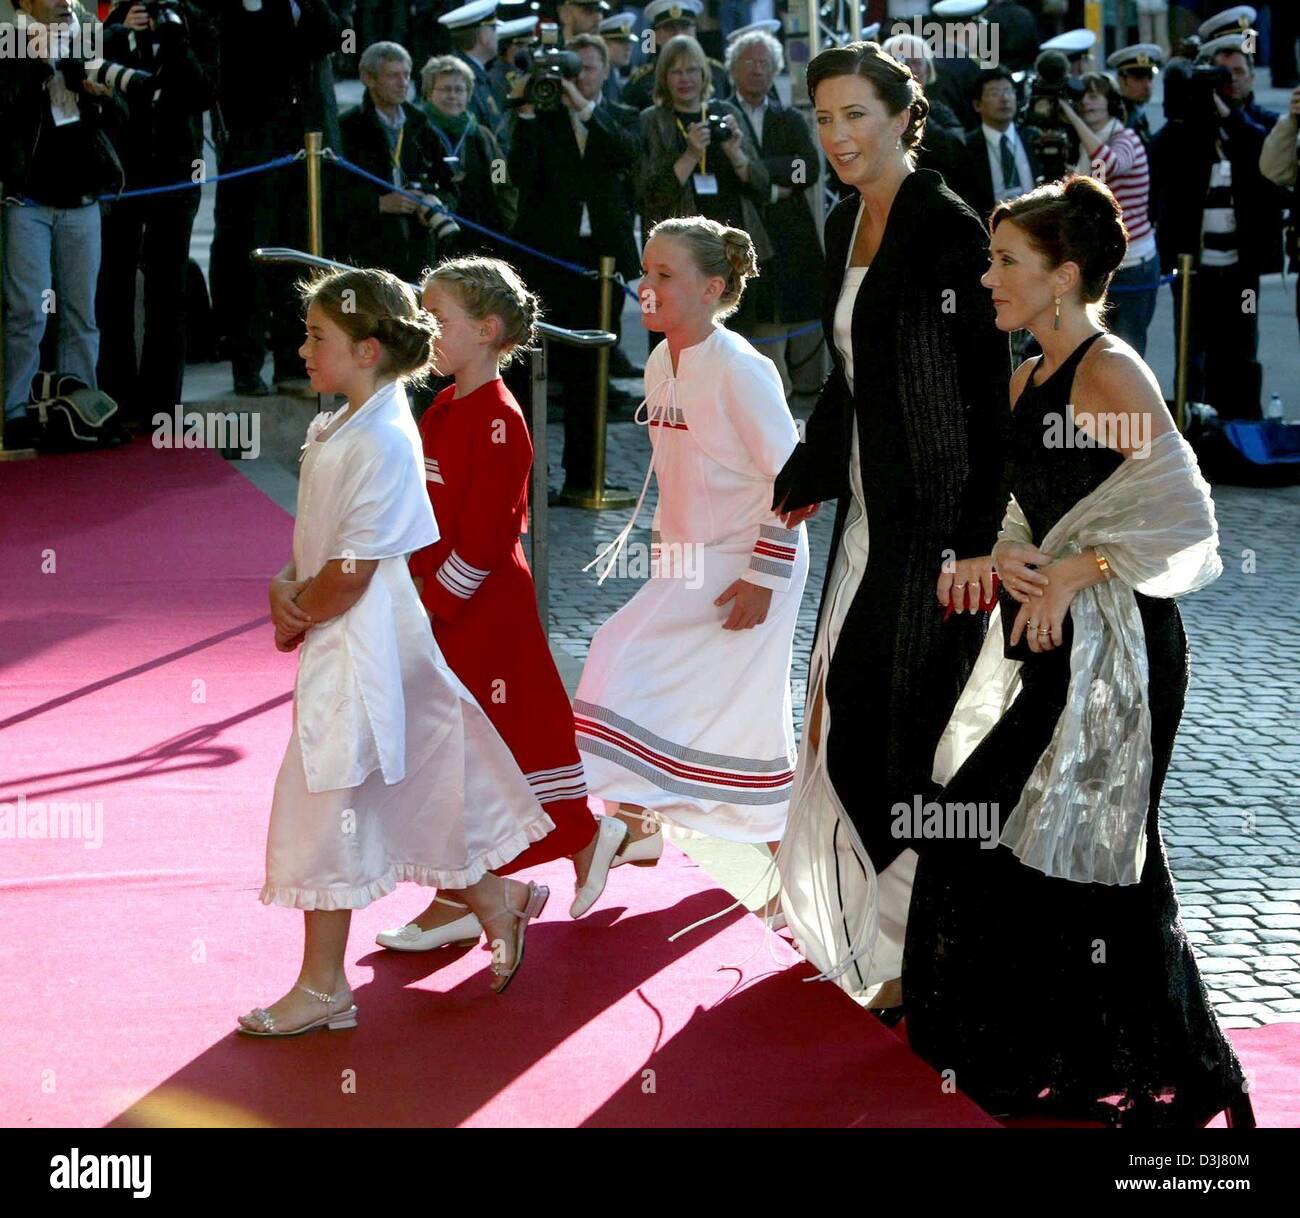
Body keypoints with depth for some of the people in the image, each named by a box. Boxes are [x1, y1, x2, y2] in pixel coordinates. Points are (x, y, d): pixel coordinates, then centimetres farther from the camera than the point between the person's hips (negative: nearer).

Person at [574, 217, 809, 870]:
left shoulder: (740, 369, -18)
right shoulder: (660, 364, 6)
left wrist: (764, 575, -19)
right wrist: (665, 554, 18)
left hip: (746, 569, -8)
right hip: (688, 569, 8)